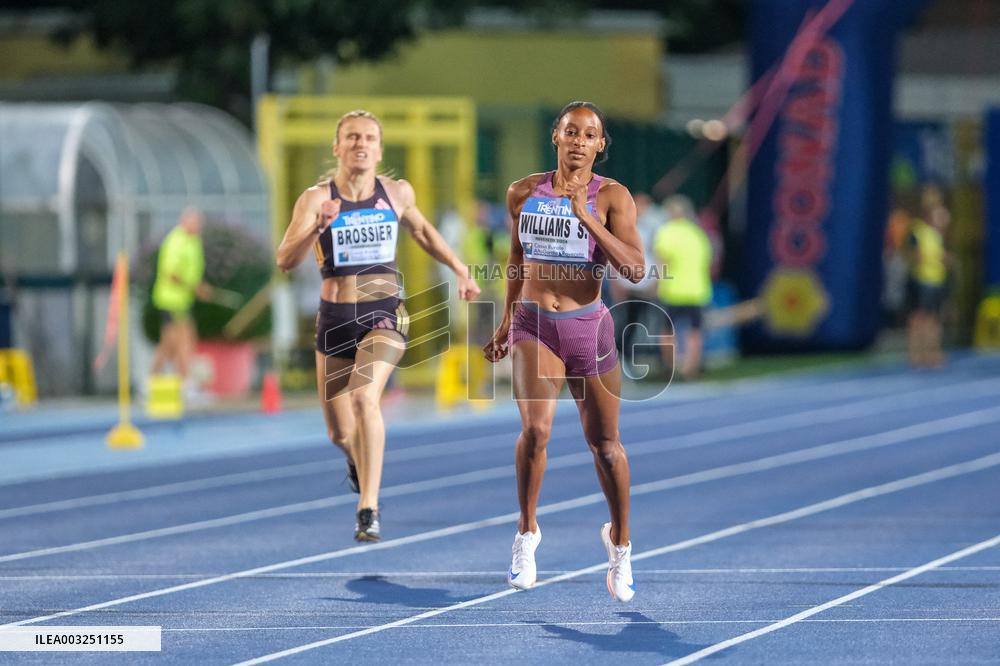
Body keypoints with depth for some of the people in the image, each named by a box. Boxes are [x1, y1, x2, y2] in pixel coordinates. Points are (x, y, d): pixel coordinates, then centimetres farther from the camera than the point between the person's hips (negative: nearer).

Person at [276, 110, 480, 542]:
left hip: (384, 315, -1)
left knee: (364, 396, -28)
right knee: (340, 433, 10)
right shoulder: (316, 198, -7)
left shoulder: (397, 193, 1)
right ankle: (358, 456, 50)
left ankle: (369, 508, -28)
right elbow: (286, 260, -17)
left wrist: (461, 271, 19)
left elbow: (422, 232, 22)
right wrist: (318, 227, -33)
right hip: (334, 319, 1)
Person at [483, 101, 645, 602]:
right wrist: (508, 320, 23)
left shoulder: (612, 197, -6)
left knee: (604, 444, 7)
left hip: (587, 327, -1)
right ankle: (527, 532, 0)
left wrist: (585, 216, -24)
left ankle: (619, 541, 29)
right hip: (533, 325, 1)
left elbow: (634, 268, -18)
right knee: (536, 429, -20)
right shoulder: (524, 193, 3)